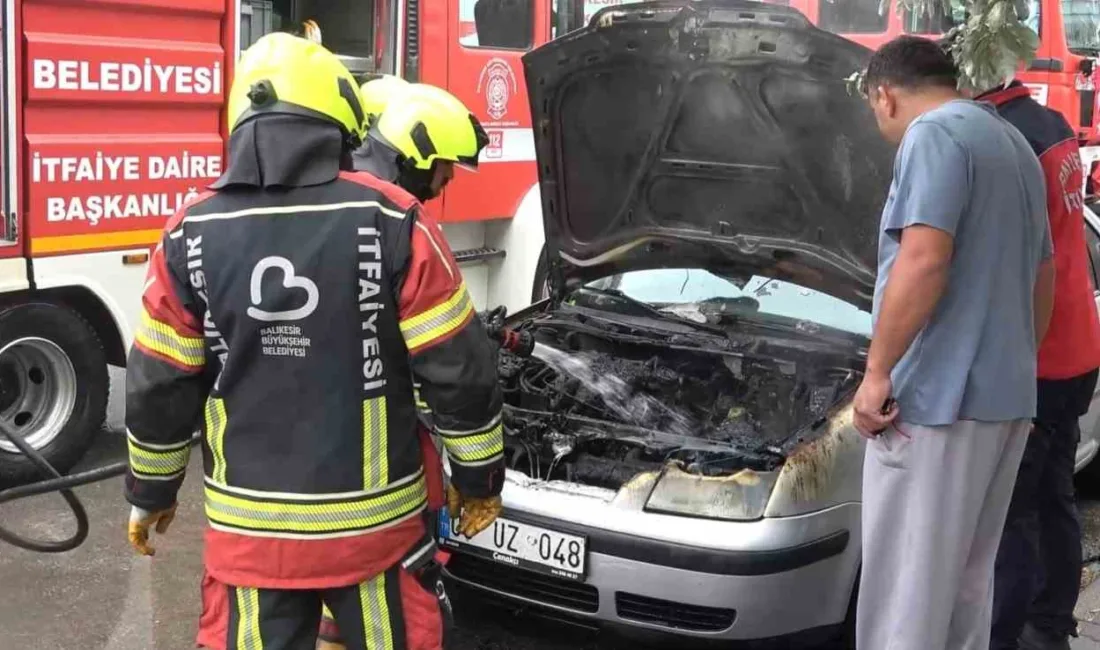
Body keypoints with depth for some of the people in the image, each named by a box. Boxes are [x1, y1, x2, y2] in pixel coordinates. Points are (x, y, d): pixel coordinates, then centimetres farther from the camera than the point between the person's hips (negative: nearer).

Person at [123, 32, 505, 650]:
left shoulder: (192, 236, -4)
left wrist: (152, 490, 16)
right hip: (374, 519, -1)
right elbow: (457, 368, -8)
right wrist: (481, 477, 5)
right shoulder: (392, 222, -11)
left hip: (249, 525, 2)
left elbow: (159, 388, 1)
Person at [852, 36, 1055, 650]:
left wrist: (877, 371, -18)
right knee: (966, 573, 17)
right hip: (1005, 394, 10)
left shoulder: (934, 135, -10)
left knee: (907, 580, -4)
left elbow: (924, 260, -22)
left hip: (939, 394, -10)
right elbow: (1042, 271, 25)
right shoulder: (1014, 143, 20)